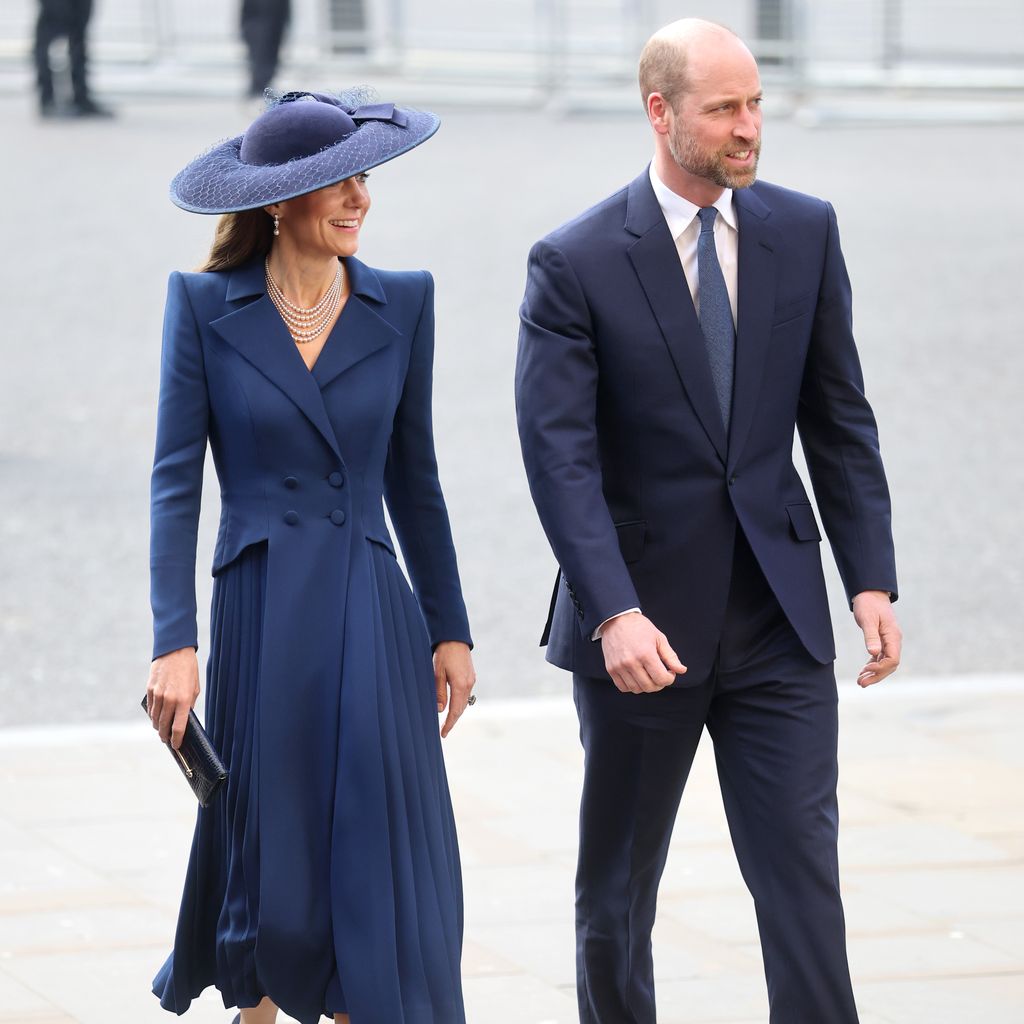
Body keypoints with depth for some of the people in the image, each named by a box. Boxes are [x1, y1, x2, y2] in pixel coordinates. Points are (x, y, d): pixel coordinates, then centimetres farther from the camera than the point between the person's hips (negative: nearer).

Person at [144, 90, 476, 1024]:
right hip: (261, 616, -2)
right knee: (271, 851, 6)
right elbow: (176, 480, -5)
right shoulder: (204, 306, -3)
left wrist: (449, 630, 10)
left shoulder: (401, 304, 5)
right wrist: (175, 641, -13)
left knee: (380, 858, -2)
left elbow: (412, 476, 11)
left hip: (373, 614, 2)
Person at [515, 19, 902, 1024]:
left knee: (803, 872, -4)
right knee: (617, 885, 11)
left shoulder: (804, 233, 3)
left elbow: (839, 420, 8)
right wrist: (614, 614, -24)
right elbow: (559, 456, -14)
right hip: (643, 620, -2)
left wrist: (871, 580, 1)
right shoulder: (574, 262, -9)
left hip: (777, 613, 2)